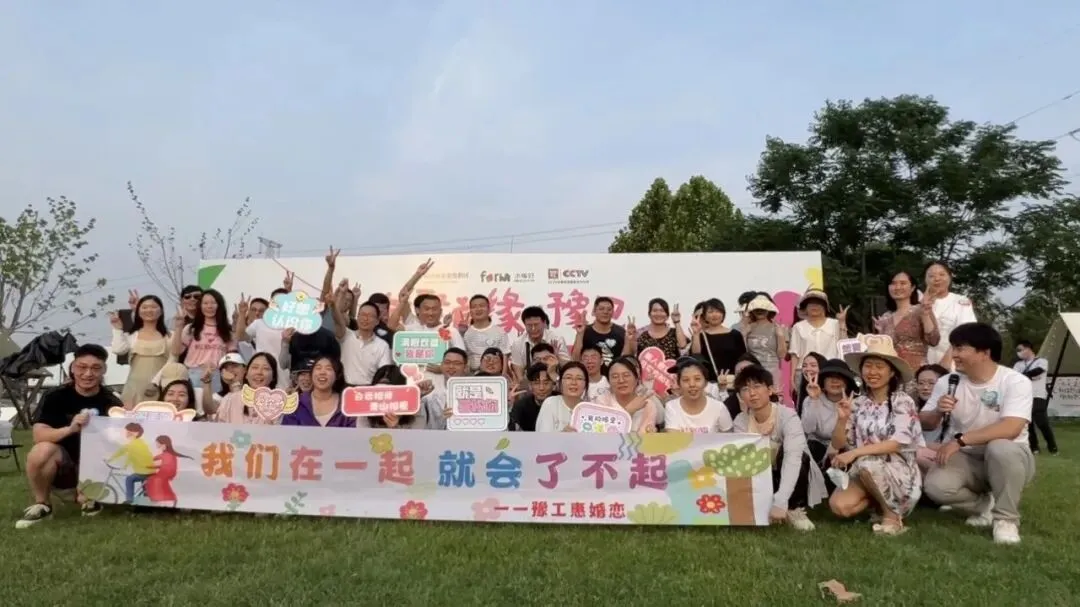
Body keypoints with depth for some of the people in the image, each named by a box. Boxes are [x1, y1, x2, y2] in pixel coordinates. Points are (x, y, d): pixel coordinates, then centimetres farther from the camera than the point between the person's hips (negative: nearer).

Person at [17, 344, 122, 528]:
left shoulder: (112, 403, -8)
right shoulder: (55, 397, -9)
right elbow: (39, 435, -20)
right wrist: (70, 429, -38)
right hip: (61, 465, -1)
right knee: (43, 450, -33)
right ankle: (41, 505, -6)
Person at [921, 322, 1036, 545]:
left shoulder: (1016, 382, -14)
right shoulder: (947, 382, -2)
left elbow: (1011, 428, -30)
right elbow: (925, 424, 3)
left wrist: (959, 440, -33)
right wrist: (938, 411, -20)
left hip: (1008, 459, -3)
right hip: (967, 460, 3)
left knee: (999, 448, -38)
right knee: (936, 486, -27)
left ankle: (1006, 518, -14)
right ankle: (986, 505, 7)